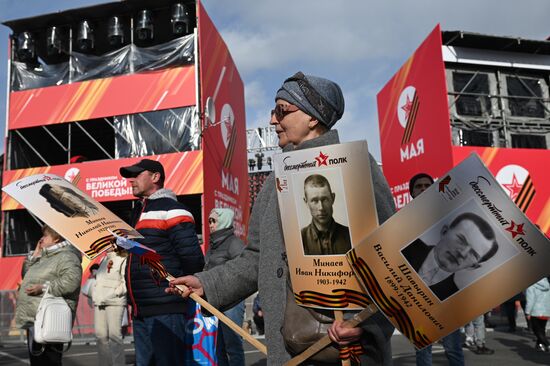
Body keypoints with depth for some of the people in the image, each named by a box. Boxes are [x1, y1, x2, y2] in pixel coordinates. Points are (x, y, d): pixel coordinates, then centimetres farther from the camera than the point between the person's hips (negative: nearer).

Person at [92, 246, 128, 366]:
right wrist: (95, 295, 11)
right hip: (99, 302, 7)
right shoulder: (104, 259, 22)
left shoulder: (123, 260, 0)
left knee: (114, 334, -11)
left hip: (115, 302, -6)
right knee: (100, 335, 3)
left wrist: (113, 293, -14)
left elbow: (126, 283, -8)